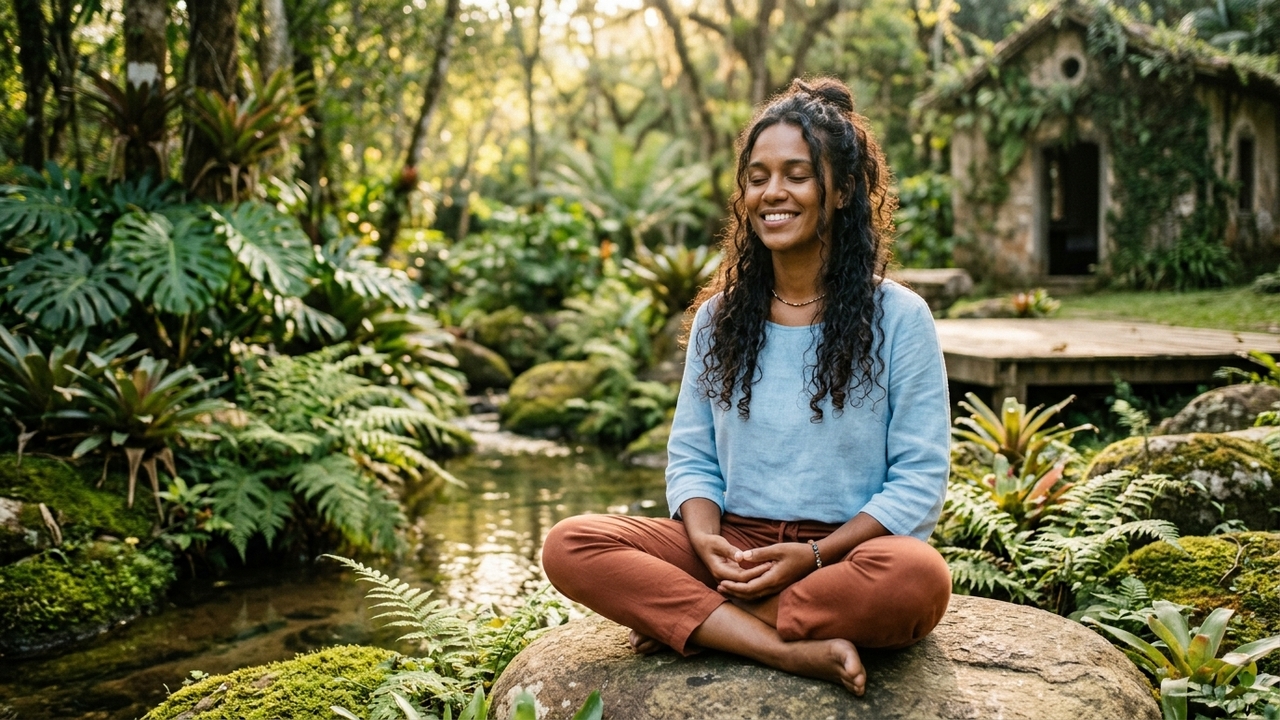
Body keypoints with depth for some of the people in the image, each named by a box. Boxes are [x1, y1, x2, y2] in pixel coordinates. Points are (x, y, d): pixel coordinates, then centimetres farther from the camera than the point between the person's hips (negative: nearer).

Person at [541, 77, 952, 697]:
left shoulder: (897, 317, -1)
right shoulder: (718, 317, 11)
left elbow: (919, 481, -4)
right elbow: (692, 458, 10)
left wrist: (813, 556, -17)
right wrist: (706, 541, -13)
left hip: (847, 553, -3)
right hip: (731, 552, 3)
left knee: (918, 577, -38)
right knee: (569, 544, -21)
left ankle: (683, 619, -20)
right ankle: (794, 651, -28)